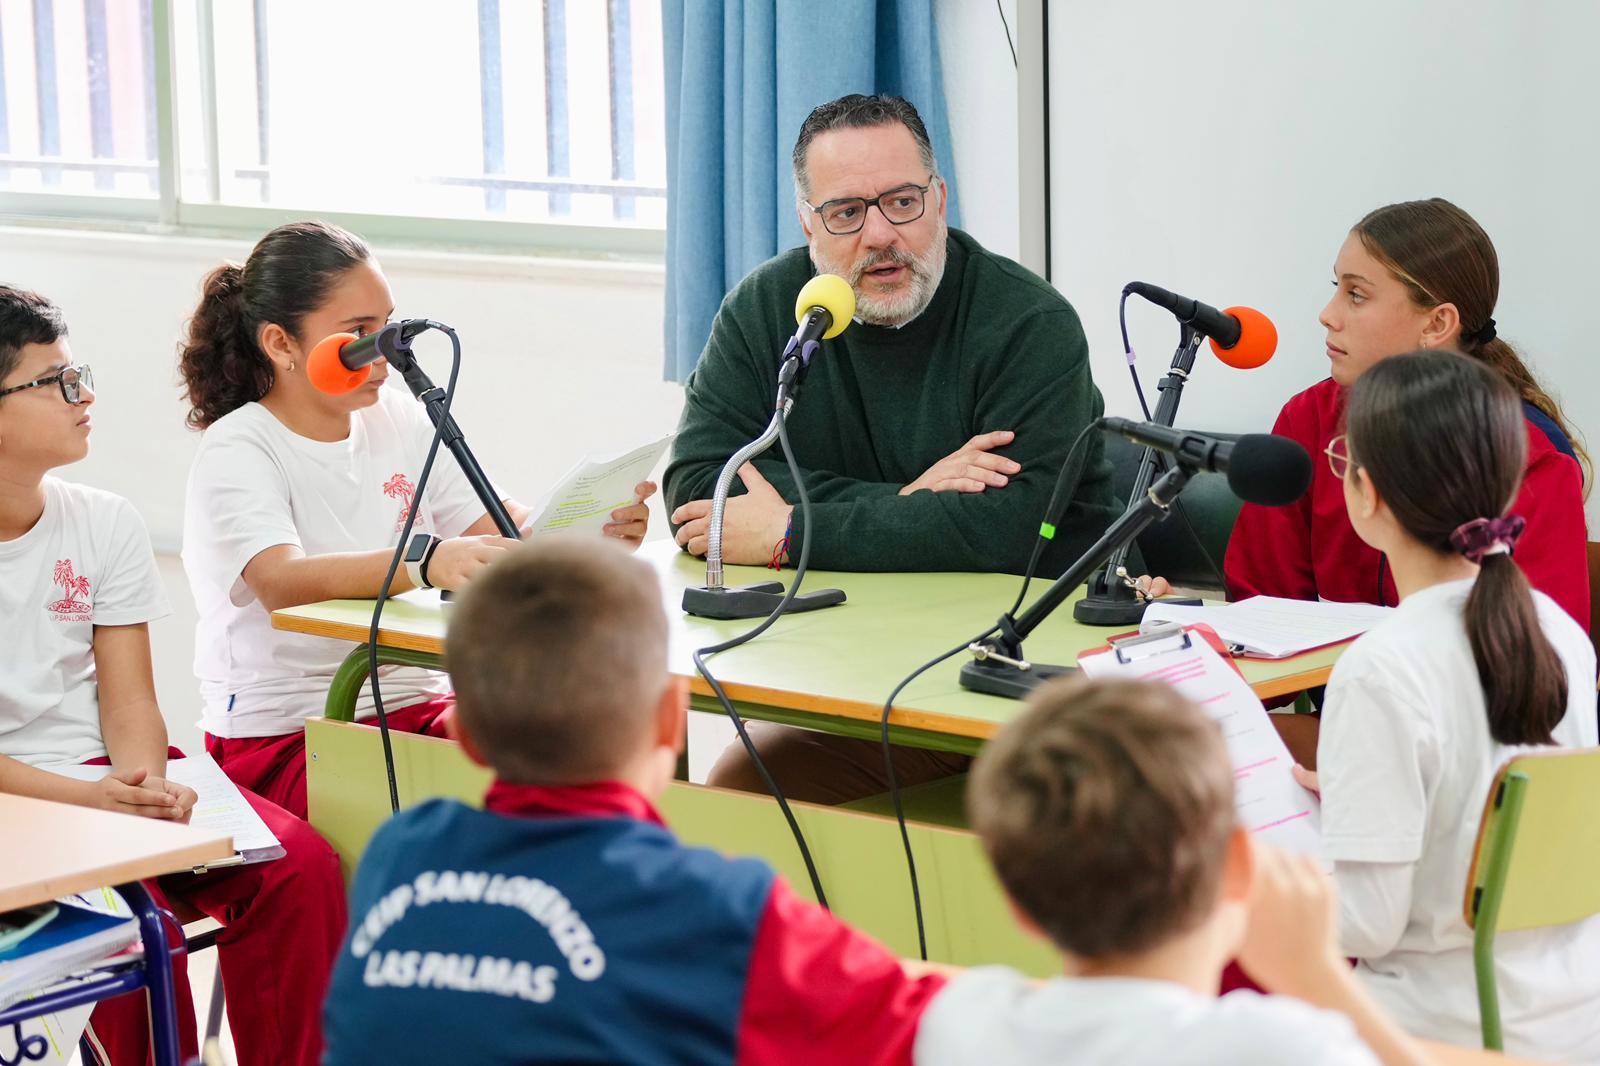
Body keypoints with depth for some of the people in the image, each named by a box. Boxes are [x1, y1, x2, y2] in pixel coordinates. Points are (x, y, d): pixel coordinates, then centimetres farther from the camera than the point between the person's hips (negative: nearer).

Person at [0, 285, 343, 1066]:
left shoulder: (106, 523, 6)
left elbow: (130, 703, 1)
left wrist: (141, 782, -21)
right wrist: (89, 799, -26)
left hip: (105, 775, 5)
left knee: (300, 866, -18)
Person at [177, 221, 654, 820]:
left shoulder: (398, 421, 11)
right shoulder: (238, 452, -9)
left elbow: (505, 530, 2)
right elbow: (282, 583, -29)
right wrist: (426, 562, -46)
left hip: (411, 703, 6)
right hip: (280, 740, -6)